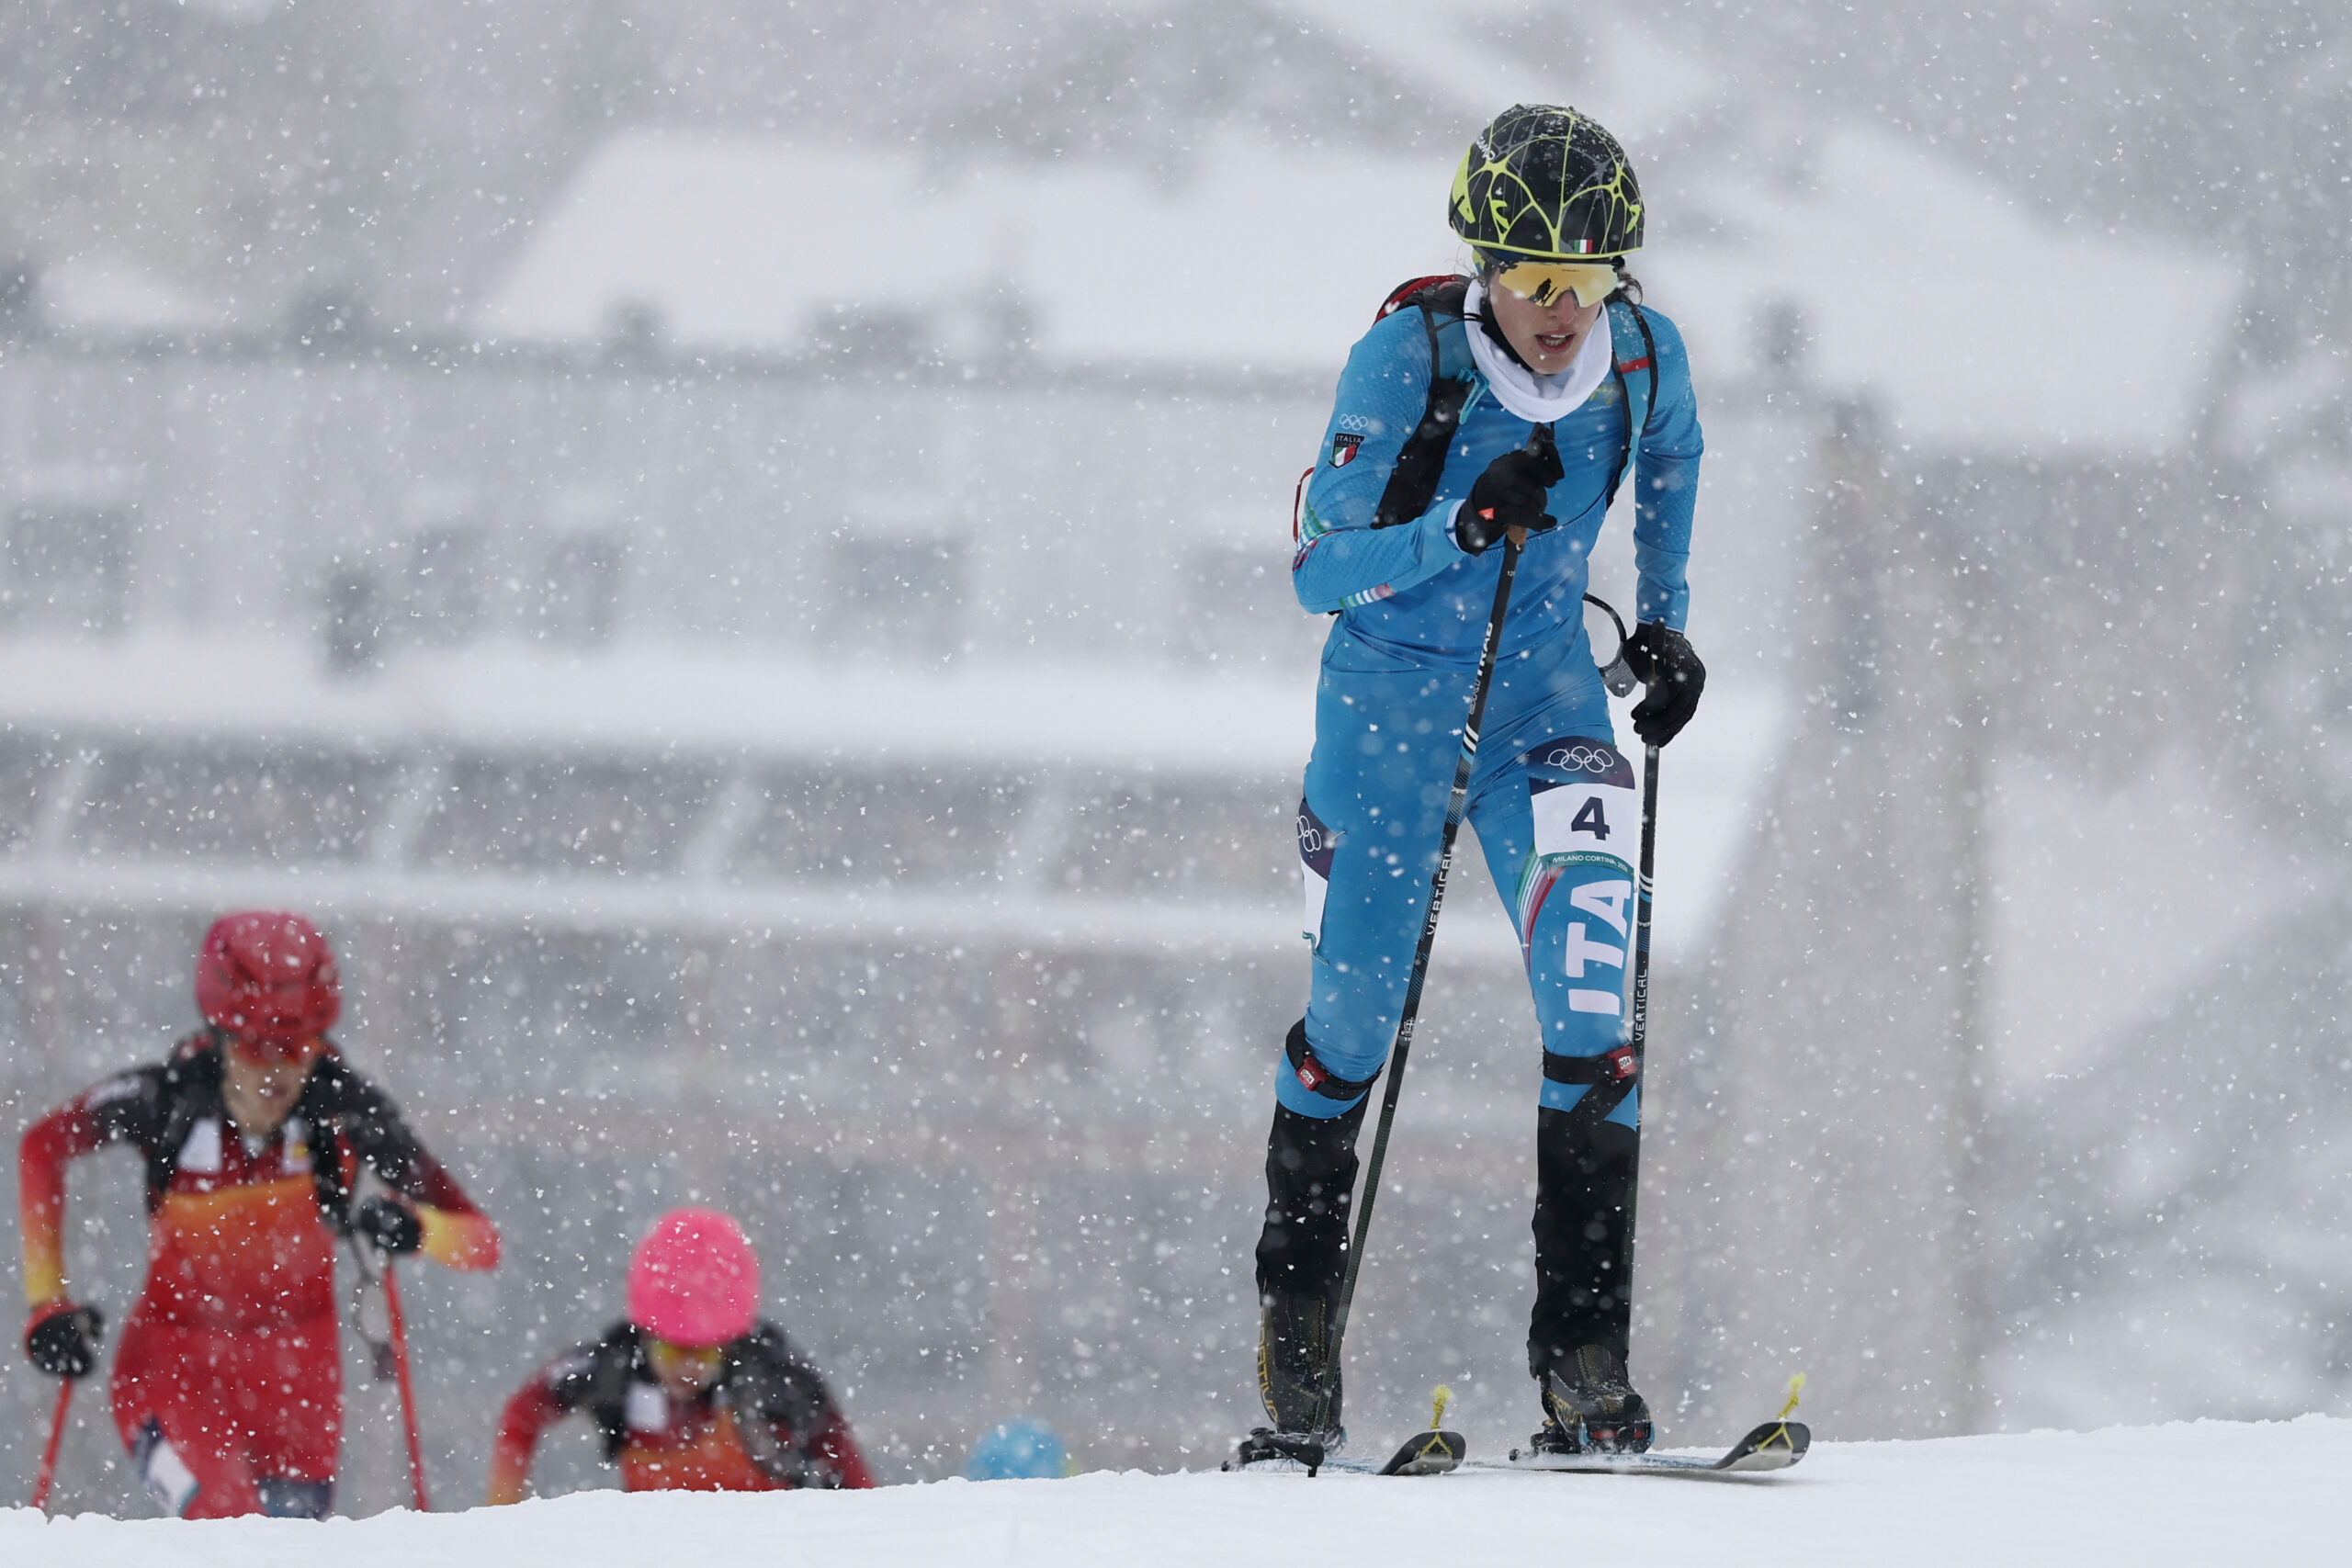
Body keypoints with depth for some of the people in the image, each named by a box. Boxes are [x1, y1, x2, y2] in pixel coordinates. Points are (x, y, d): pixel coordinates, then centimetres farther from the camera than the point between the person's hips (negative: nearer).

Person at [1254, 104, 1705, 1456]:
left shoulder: (1644, 357, -11)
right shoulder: (1409, 359, -22)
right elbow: (1321, 572, -24)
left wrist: (1664, 620, 9)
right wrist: (1461, 525, -38)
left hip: (1547, 694, 2)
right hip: (1393, 696, -2)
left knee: (1593, 1004, -16)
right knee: (1357, 1015, 7)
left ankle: (1583, 1350, -13)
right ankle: (1297, 1308, 32)